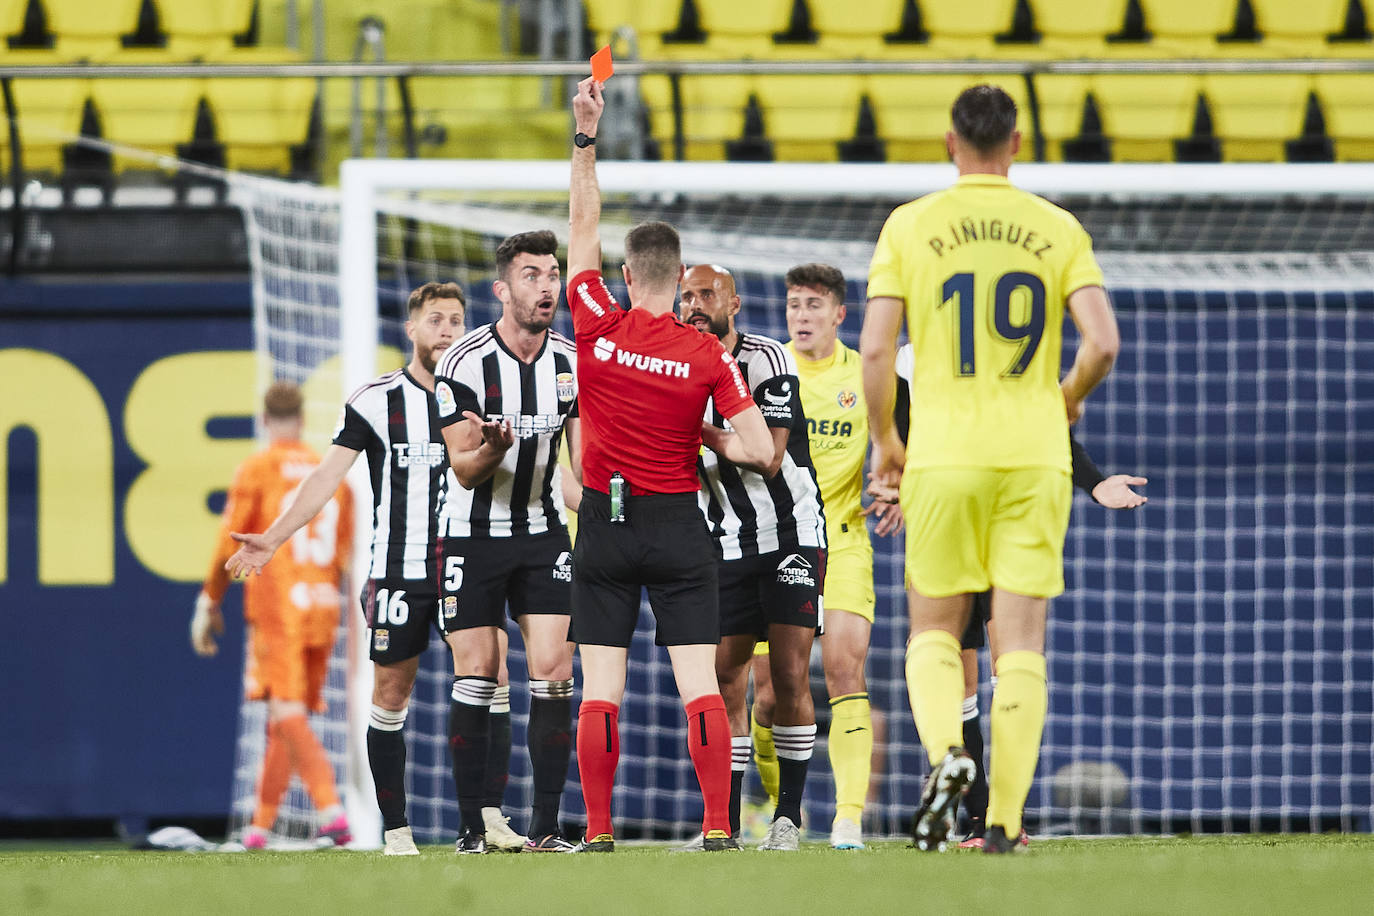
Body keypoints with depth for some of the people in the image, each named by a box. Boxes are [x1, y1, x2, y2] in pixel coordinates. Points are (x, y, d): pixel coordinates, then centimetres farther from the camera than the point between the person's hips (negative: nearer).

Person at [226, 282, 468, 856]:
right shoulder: (377, 400, -1)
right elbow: (329, 474, -4)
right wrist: (271, 539, -11)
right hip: (397, 570, -2)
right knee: (392, 691, 0)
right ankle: (395, 828, 7)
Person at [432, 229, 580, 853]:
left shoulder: (574, 363, -2)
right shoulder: (464, 363, -14)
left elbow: (586, 457, 8)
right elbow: (466, 471, -13)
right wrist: (493, 448, -33)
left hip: (544, 533, 3)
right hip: (472, 536, -3)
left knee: (553, 677, -8)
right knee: (475, 679, -5)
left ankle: (546, 828, -5)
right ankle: (473, 827, 2)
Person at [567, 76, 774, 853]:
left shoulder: (599, 329, -7)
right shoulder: (707, 356, -8)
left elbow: (583, 229, 4)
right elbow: (762, 451, -9)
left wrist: (586, 138, 5)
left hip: (605, 523, 1)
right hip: (679, 524, -1)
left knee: (601, 690, 2)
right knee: (700, 684, -2)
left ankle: (599, 830, 0)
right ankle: (718, 825, -8)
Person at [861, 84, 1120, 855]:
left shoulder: (909, 227, 0)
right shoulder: (1059, 232, 3)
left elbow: (876, 348, -6)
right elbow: (1104, 342, -6)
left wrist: (885, 440, 9)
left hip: (944, 454, -1)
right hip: (1035, 456, 1)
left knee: (934, 630, 11)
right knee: (1022, 640, 4)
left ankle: (947, 751, -17)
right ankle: (1006, 819, -2)